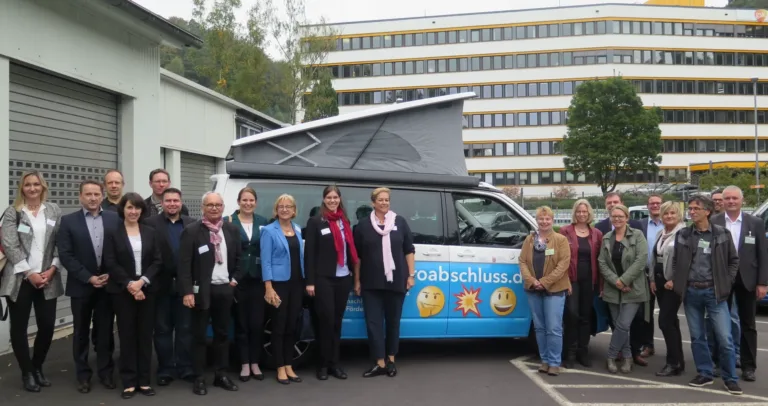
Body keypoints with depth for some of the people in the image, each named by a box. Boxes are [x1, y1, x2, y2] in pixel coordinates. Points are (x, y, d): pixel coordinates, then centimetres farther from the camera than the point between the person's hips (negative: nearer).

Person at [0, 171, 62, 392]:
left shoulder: (54, 210, 8)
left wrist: (51, 270, -7)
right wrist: (29, 273, -13)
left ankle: (37, 367, 23)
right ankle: (27, 372, 18)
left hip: (47, 279, 2)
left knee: (47, 325, 1)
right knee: (19, 327, 4)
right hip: (19, 279, -2)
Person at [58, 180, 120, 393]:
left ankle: (106, 371, 20)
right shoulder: (68, 221, -2)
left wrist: (110, 275, -8)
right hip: (81, 285, -1)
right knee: (81, 332, 9)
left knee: (105, 331, 8)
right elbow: (65, 255, -7)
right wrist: (89, 278, -13)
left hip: (107, 284, 1)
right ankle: (83, 375, 19)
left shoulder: (115, 219, 2)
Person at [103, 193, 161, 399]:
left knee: (145, 335, 4)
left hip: (146, 290, 2)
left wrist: (142, 281, -11)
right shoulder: (113, 233, 1)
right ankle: (129, 382, 10)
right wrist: (130, 285, -13)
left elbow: (157, 261, 3)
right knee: (127, 336, 2)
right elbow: (110, 264, -6)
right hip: (123, 291, -2)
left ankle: (144, 380, 12)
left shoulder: (150, 232, 8)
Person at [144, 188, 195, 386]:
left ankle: (185, 368, 18)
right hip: (162, 285, -2)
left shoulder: (192, 224, 5)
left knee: (185, 328, 9)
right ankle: (165, 369, 17)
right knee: (162, 329, 8)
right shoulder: (150, 224, -3)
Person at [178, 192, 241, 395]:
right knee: (199, 335, 4)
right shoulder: (191, 231, -7)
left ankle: (221, 374, 22)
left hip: (225, 289, 4)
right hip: (202, 290, -4)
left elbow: (239, 258, 17)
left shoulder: (232, 230, 7)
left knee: (223, 333, 12)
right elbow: (184, 264, -11)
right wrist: (187, 291, -17)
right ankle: (199, 378, 12)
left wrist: (235, 279, 6)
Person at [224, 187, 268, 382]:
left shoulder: (263, 222, 7)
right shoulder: (228, 222, -1)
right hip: (238, 279, -2)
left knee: (257, 322, 4)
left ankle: (255, 363, 17)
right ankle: (245, 364, 14)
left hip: (258, 279, 2)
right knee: (241, 322, 5)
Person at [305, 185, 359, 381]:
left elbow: (350, 249, 14)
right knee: (326, 320, -3)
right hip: (324, 279, -5)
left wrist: (354, 275, 9)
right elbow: (309, 253, -6)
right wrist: (310, 281, -12)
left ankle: (334, 363, 15)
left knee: (337, 321, 9)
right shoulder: (315, 222, -2)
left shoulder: (345, 222, 14)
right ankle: (324, 364, 7)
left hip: (343, 278, 5)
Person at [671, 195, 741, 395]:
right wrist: (678, 282, 2)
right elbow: (676, 261, 12)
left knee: (725, 338, -3)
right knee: (697, 337, 9)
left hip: (714, 291, -2)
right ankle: (705, 374, 21)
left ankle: (730, 378, 11)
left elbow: (733, 260, 6)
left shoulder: (722, 233, -1)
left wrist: (726, 283, -1)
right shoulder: (682, 234, 3)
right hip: (691, 292, 2)